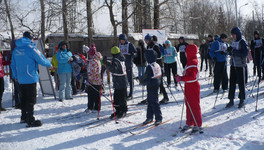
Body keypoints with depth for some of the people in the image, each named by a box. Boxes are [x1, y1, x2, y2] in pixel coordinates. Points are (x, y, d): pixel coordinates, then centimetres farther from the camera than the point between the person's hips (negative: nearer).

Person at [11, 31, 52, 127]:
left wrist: (15, 76, 29)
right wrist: (49, 64, 9)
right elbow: (41, 60, -10)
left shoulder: (16, 49, 11)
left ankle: (24, 117, 29)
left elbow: (13, 64, 18)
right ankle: (30, 120, -3)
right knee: (31, 99, -4)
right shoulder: (31, 48, -13)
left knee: (24, 98, 18)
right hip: (30, 78, -8)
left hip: (20, 79, 8)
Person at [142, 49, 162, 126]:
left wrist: (144, 82, -3)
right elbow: (160, 75, 16)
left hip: (151, 87, -10)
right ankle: (149, 117, 23)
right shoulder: (157, 65, 8)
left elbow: (148, 77, -20)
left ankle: (158, 118, 5)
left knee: (154, 102, -3)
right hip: (156, 85, 10)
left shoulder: (150, 67, -20)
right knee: (150, 101, 15)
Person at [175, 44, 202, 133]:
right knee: (188, 105, 15)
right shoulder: (190, 61, 14)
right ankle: (189, 123, 26)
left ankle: (197, 125, 8)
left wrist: (181, 78, -32)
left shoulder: (193, 62, -19)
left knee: (194, 105, -2)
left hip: (193, 86, -10)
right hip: (188, 86, 10)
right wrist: (181, 77, 10)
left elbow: (192, 76, -29)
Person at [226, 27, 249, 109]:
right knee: (232, 82, 5)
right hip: (233, 64, 6)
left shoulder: (242, 42, -8)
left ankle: (242, 100, 14)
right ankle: (231, 100, 11)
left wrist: (235, 51, -20)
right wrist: (230, 50, -2)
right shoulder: (233, 42, 13)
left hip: (240, 65, -6)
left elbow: (245, 53, -16)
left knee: (241, 82, 2)